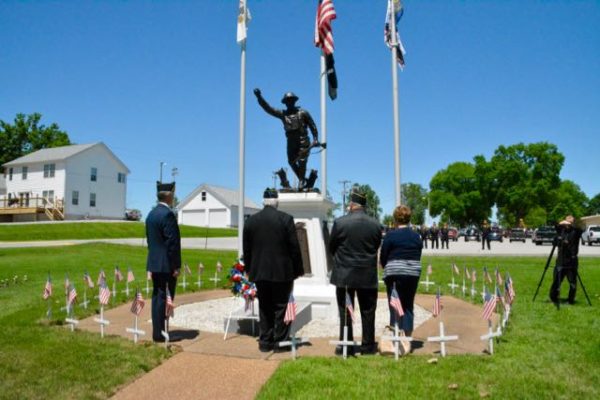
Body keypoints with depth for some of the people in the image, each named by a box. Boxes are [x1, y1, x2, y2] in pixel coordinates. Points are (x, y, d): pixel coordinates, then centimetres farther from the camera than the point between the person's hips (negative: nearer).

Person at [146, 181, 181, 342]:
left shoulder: (151, 214, 12)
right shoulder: (168, 214, -17)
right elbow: (172, 243, -19)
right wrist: (176, 266, -15)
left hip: (154, 263, 9)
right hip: (166, 264, -9)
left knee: (157, 297, 14)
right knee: (164, 298, -1)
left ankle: (157, 332, 22)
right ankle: (160, 333, 5)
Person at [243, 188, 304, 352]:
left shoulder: (250, 221, 2)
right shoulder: (286, 219, -8)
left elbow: (246, 249, 7)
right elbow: (294, 247, -7)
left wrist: (249, 270, 17)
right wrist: (298, 269, 2)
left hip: (260, 271, 3)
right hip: (282, 271, -3)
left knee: (264, 308, 12)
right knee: (281, 307, 7)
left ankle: (265, 342, 16)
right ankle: (280, 340, 11)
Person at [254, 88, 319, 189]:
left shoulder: (303, 113, 4)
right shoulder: (282, 114, 11)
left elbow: (312, 126, 5)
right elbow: (268, 109, 4)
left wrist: (315, 139, -4)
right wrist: (259, 97, -6)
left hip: (303, 140, -4)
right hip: (291, 141, 4)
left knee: (302, 160, -11)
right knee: (291, 161, 2)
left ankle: (302, 180, -2)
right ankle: (302, 179, 17)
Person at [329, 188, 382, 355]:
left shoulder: (339, 222, -11)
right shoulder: (375, 224, -2)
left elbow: (331, 248, -1)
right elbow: (376, 247, 7)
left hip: (344, 275, -2)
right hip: (368, 276, 2)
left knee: (345, 312, 8)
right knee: (368, 312, 11)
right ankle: (368, 345, 19)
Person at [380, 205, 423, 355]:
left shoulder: (391, 235, -8)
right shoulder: (416, 236, 5)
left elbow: (382, 258, -4)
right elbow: (418, 255, 9)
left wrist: (387, 268, 15)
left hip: (395, 273, -4)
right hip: (413, 273, 4)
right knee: (408, 306, 11)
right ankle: (407, 340, 13)